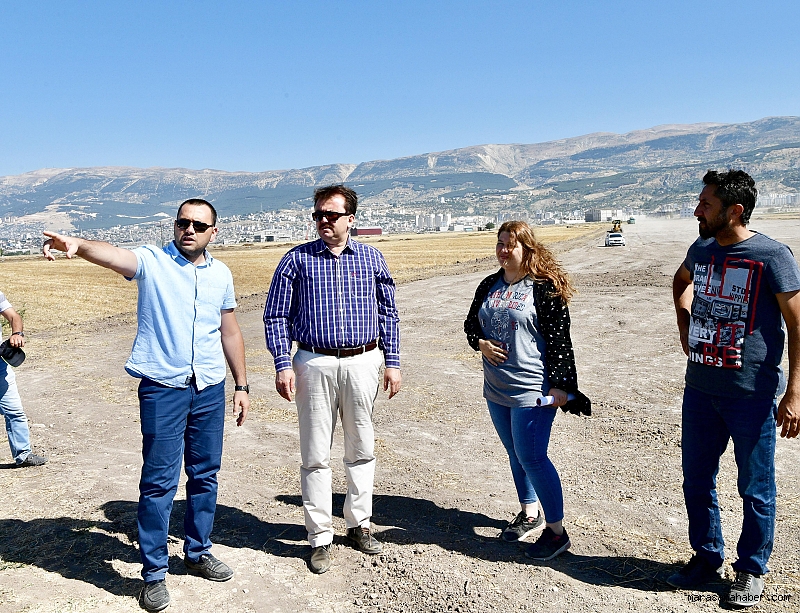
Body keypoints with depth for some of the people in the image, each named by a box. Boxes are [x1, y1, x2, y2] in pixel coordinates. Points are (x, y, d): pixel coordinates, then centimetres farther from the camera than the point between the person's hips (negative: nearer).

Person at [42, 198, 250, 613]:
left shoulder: (221, 274, 8)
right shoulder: (152, 261, -3)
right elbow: (114, 255, -26)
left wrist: (241, 385, 14)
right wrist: (77, 245, -48)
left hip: (211, 389, 4)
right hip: (163, 389, -4)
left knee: (205, 475, 14)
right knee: (159, 481, 1)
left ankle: (198, 552, 33)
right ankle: (154, 572, 18)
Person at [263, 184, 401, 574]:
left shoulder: (371, 258, 7)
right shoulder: (297, 260, 2)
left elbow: (387, 313, 11)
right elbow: (276, 316, 2)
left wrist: (392, 363, 5)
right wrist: (283, 365, -8)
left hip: (363, 363, 2)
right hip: (314, 364, -1)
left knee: (361, 450, 12)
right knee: (316, 455, 4)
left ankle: (359, 524, 29)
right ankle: (320, 537, 18)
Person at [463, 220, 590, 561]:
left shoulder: (545, 289, -11)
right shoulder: (489, 286, 9)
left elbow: (559, 340, -13)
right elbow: (471, 324, 17)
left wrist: (560, 385, -16)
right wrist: (481, 342, -4)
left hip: (532, 390, -7)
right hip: (496, 389, 7)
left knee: (532, 458, -5)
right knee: (516, 455, 18)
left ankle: (556, 531, 12)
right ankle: (530, 513, 37)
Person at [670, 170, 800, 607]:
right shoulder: (701, 250, 5)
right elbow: (681, 281, 29)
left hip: (752, 395, -5)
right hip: (699, 389, 6)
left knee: (755, 489, 10)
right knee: (696, 481, 15)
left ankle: (751, 570, 30)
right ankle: (707, 558, 34)